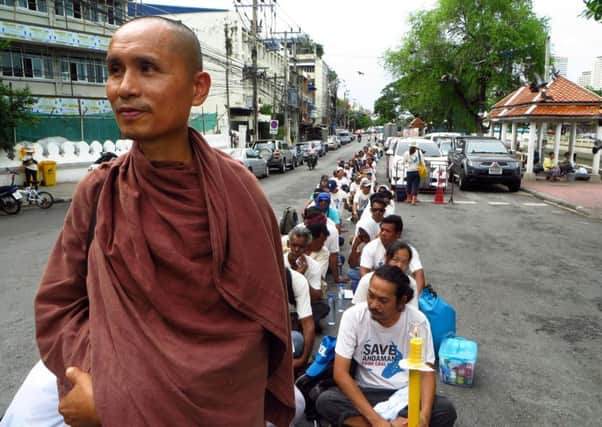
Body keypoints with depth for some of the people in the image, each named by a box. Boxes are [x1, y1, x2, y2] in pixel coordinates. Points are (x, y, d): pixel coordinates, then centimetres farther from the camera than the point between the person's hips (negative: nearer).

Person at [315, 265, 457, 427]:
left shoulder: (418, 321, -11)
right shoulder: (352, 316, -15)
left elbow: (426, 373, -7)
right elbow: (340, 372, -17)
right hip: (365, 394, -1)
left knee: (446, 409, -28)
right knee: (325, 401, -28)